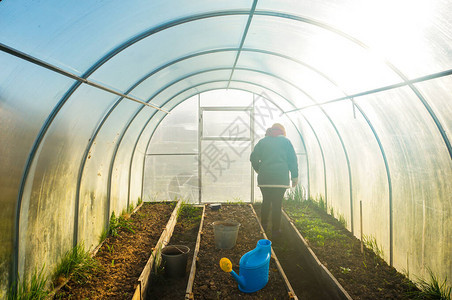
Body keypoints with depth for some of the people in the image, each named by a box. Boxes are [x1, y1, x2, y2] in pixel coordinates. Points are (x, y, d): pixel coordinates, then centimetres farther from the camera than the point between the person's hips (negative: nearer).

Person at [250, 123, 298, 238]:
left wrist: (259, 170, 18)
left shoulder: (262, 141, 10)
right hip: (281, 178, -2)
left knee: (266, 201, 17)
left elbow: (253, 158, 5)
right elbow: (293, 160, 2)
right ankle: (275, 230, 10)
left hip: (264, 178, 2)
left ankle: (263, 227, 23)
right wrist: (294, 177, 7)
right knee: (277, 204, 4)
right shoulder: (285, 141, 6)